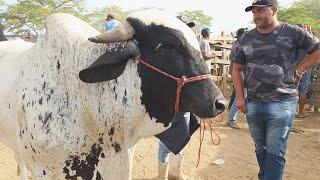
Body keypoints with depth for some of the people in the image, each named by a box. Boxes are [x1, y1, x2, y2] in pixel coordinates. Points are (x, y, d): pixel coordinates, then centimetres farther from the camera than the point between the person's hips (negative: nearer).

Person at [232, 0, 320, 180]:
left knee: (275, 152, -1)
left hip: (282, 104, -4)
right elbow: (237, 69, 11)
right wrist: (240, 97, 4)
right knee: (261, 148, 17)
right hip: (253, 104, 4)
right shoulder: (246, 39, 6)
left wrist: (299, 70, -3)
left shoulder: (293, 32, -4)